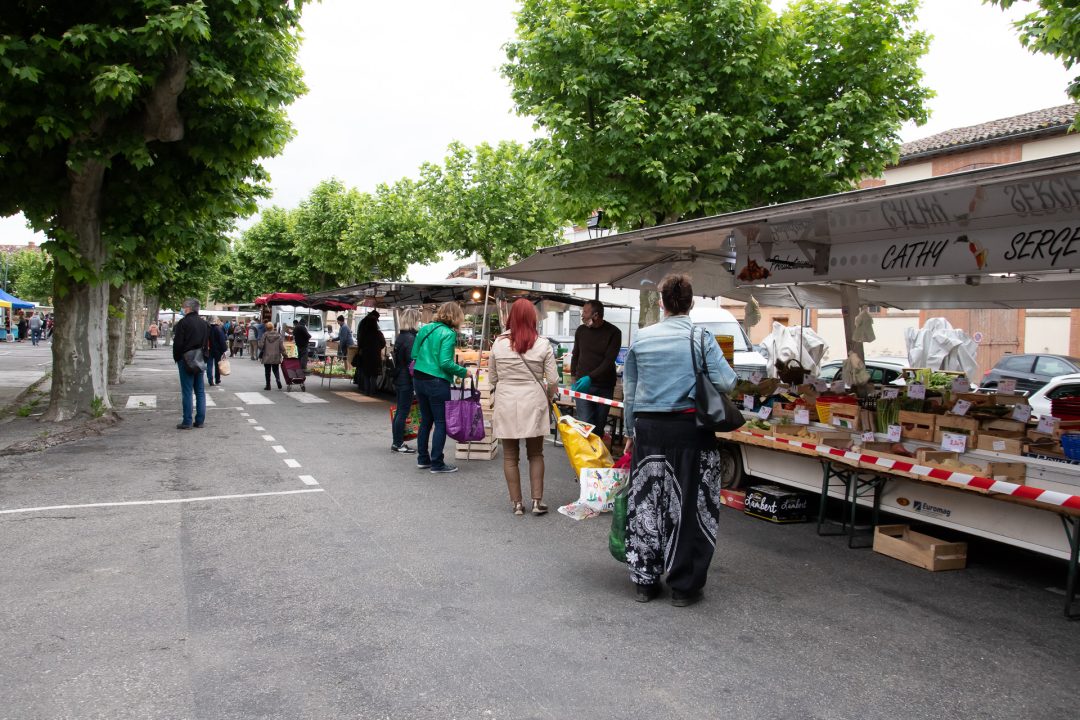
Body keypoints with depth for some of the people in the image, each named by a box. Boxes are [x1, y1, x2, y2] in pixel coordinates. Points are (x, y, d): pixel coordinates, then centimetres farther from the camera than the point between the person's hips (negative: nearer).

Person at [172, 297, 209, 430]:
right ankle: (200, 420, 11)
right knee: (200, 391, 9)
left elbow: (178, 343, -13)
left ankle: (187, 422, -3)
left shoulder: (183, 323, -11)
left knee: (187, 391, -4)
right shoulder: (204, 323, 10)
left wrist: (177, 358, -1)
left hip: (186, 360, -6)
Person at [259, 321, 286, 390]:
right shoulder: (278, 335, -4)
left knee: (267, 372, 9)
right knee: (276, 370, 14)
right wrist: (284, 354, 3)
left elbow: (261, 345, -9)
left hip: (267, 357, -1)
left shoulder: (265, 335, -9)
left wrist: (261, 351, 12)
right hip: (276, 357, 2)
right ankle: (278, 379, -12)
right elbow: (281, 346, -5)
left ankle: (268, 385, 11)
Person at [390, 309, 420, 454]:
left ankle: (396, 443, 20)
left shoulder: (400, 336, 12)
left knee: (399, 411, 14)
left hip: (398, 379, 9)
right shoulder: (410, 338, -16)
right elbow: (412, 361, -19)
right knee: (403, 412, -2)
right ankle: (398, 444, 3)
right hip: (407, 381, -9)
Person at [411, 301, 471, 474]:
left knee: (426, 420, 18)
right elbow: (445, 363, -20)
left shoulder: (425, 329, 8)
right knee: (441, 423, 3)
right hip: (437, 382, -7)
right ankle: (437, 463, 6)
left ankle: (423, 458, 24)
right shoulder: (448, 334, -13)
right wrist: (463, 372, -7)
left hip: (419, 380, 7)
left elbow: (414, 354, 10)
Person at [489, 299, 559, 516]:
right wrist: (548, 398, 14)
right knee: (535, 454, 13)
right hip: (533, 403, 0)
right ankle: (537, 500, 10)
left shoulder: (499, 343, -3)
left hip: (506, 403, 0)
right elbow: (553, 380, -4)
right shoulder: (542, 344, -6)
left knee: (510, 456, 10)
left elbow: (492, 378, 5)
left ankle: (516, 502, 14)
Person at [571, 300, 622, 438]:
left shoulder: (614, 333, -5)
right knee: (585, 423, -9)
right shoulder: (581, 330, 6)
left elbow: (609, 361, -13)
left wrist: (590, 377, -23)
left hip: (604, 386, -1)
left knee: (599, 426, 6)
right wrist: (574, 379, 9)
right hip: (582, 385, 1)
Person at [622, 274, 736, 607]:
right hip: (689, 428, -3)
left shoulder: (641, 339, 5)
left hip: (649, 428, 3)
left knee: (646, 502, 11)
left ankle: (645, 581, 21)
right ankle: (684, 586, 14)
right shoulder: (702, 338, -5)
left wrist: (631, 431, 20)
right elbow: (726, 382, -11)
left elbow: (629, 391, 10)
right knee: (688, 505, 6)